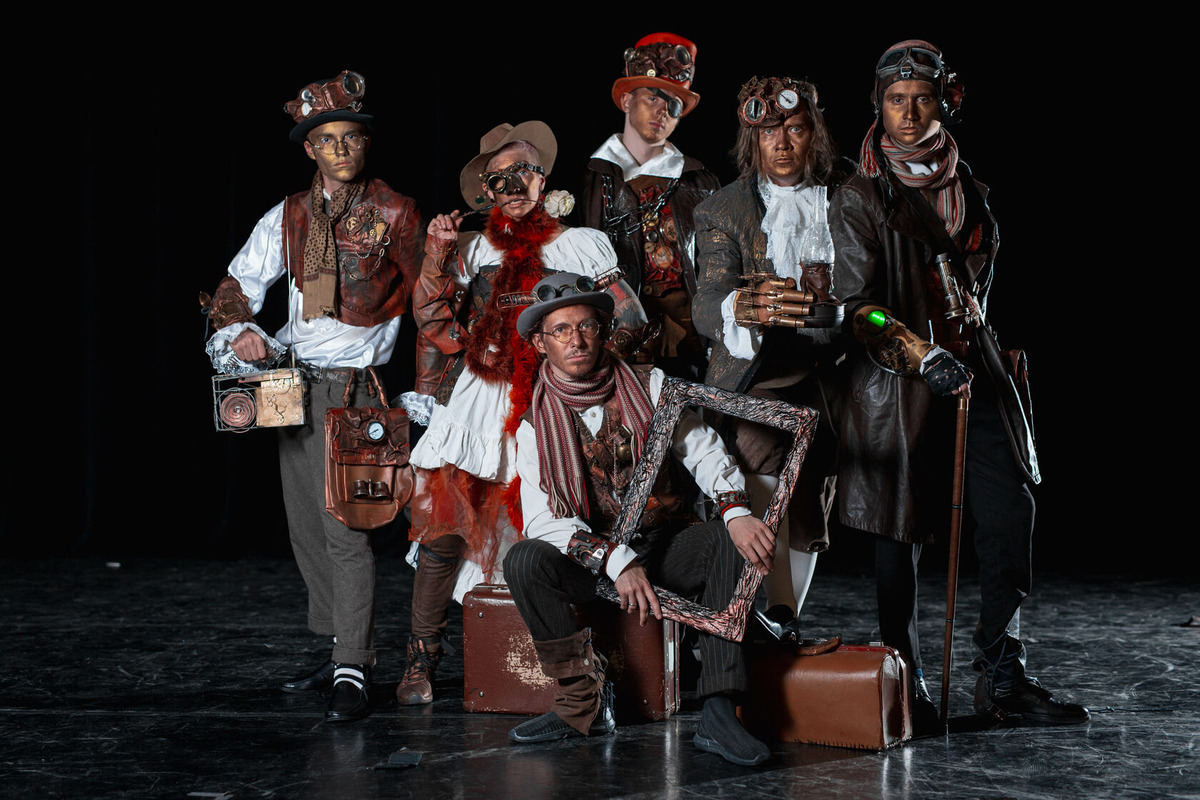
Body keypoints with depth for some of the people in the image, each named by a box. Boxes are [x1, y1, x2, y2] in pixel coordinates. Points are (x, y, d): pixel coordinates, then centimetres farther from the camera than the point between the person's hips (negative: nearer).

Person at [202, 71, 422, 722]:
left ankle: (353, 673, -12)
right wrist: (239, 329, -10)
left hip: (353, 385, -6)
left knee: (343, 524, -14)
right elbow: (238, 284, 11)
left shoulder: (394, 215, -3)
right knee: (306, 524, 11)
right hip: (293, 381, 6)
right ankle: (343, 652, 23)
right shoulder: (288, 217, 9)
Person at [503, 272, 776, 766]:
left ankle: (718, 715, -35)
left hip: (664, 546, 1)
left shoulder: (650, 387, 1)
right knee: (524, 561, -30)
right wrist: (616, 562, -28)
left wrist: (736, 511, -28)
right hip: (588, 557, -1)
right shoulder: (536, 427, -2)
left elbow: (705, 453, -6)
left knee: (734, 540, -29)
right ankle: (583, 703, -19)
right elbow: (542, 520, -13)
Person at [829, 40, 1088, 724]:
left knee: (1011, 511, -6)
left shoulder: (968, 191, 14)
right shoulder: (860, 198, -3)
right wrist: (924, 354, -19)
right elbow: (858, 304, -9)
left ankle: (1003, 677, 1)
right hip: (894, 381, -4)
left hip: (971, 372, 5)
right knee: (902, 529, 1)